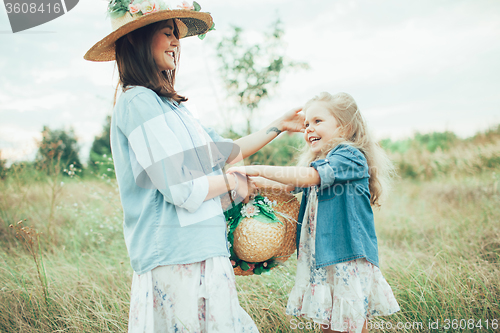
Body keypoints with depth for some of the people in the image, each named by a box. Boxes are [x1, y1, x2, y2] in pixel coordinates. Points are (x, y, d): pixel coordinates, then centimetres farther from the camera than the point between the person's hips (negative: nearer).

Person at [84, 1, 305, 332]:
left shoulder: (164, 103, 16)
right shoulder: (138, 101, -13)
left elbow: (223, 151, 21)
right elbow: (182, 190, -19)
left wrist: (278, 126, 25)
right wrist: (232, 181, -2)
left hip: (198, 250, 9)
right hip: (177, 255, -9)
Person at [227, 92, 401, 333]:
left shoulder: (351, 156, -12)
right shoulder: (317, 161, 15)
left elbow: (310, 177, -24)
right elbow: (289, 185, 17)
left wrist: (258, 169, -24)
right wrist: (253, 181, 2)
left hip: (348, 257, -7)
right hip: (319, 258, 8)